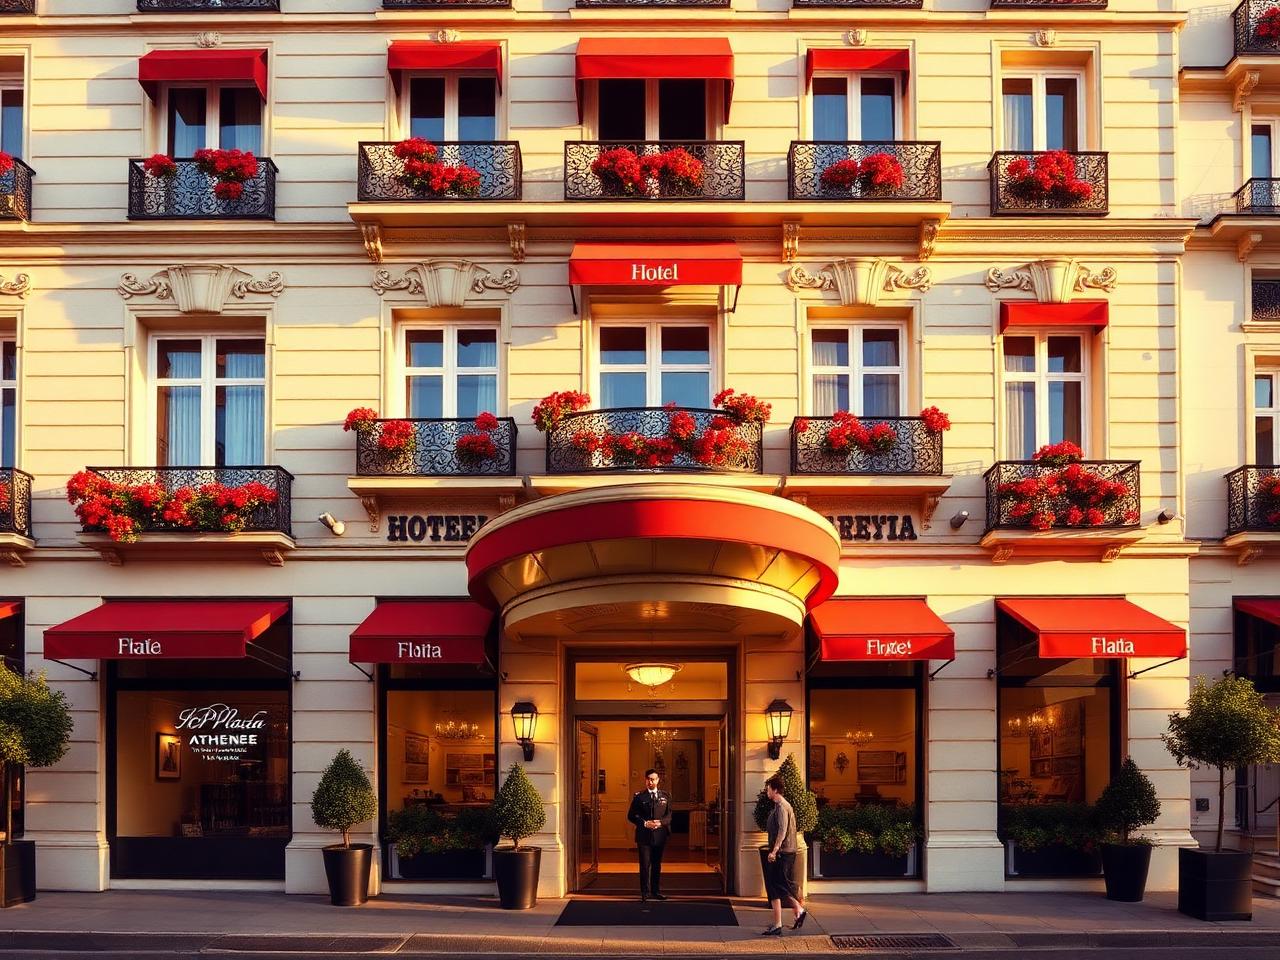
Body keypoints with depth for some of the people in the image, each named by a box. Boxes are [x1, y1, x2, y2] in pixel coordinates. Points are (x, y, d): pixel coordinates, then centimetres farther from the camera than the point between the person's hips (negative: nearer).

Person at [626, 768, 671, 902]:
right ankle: (645, 893, 4)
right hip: (644, 836, -2)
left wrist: (660, 822, -13)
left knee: (657, 865, 11)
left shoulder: (664, 796, 8)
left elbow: (669, 815, 7)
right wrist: (645, 823, -14)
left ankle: (656, 891, 19)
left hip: (660, 835, 3)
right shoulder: (639, 797, 1)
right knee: (645, 865, -3)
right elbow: (631, 815, -1)